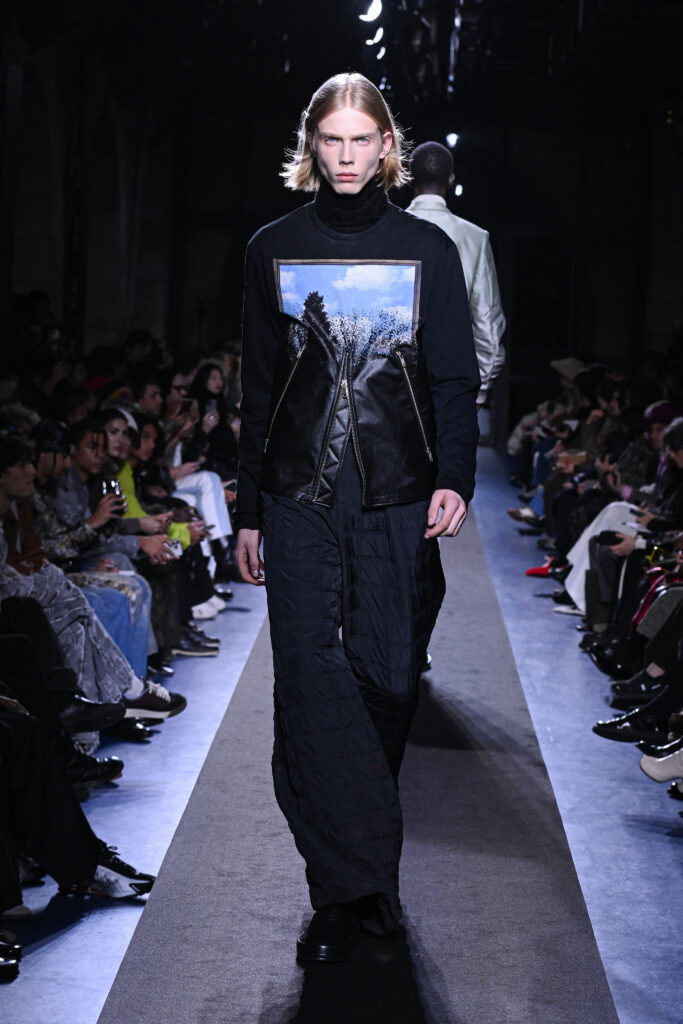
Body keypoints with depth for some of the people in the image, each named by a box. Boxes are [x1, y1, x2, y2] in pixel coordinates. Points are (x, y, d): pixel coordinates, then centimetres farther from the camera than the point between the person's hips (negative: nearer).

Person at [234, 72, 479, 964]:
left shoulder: (428, 250, 7)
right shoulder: (274, 250, 11)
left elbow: (455, 379, 6)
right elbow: (258, 390, 13)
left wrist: (454, 478, -10)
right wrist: (249, 511, 11)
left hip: (399, 500, 0)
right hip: (300, 501, 1)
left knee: (385, 680, 1)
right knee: (312, 682, -8)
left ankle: (352, 877, 18)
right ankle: (353, 886, -3)